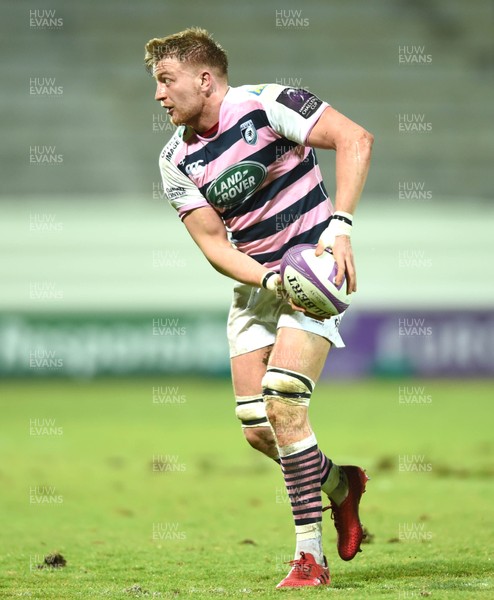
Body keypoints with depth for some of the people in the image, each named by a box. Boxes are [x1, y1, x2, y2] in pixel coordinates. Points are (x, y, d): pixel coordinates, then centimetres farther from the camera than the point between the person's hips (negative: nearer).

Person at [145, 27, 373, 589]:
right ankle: (341, 485, 28)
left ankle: (310, 558, -10)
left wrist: (340, 226, -28)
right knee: (256, 427, -2)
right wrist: (271, 280, -20)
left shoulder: (267, 104, -15)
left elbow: (355, 139, -19)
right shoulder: (176, 160, 0)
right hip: (254, 281, 6)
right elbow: (212, 241, -3)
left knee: (282, 404, -19)